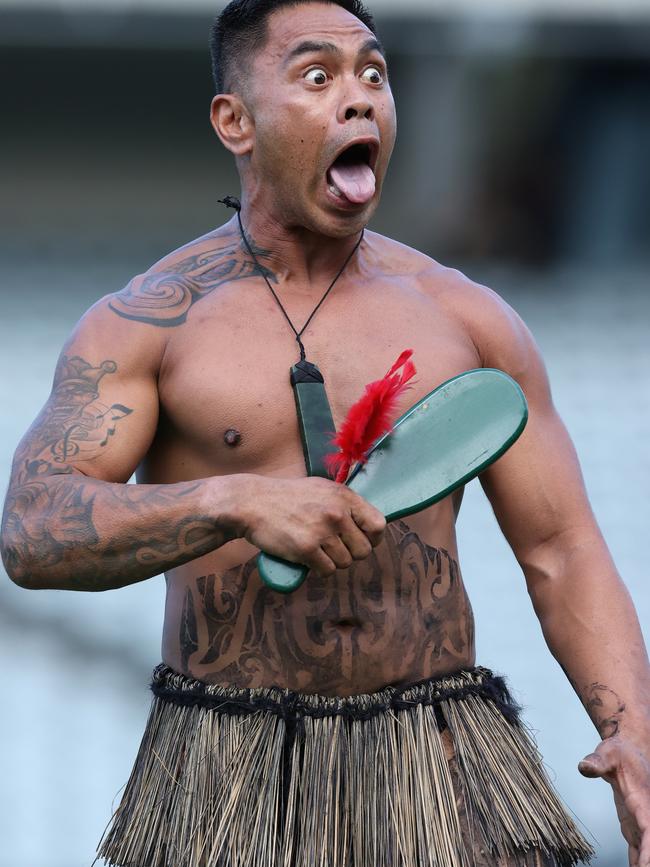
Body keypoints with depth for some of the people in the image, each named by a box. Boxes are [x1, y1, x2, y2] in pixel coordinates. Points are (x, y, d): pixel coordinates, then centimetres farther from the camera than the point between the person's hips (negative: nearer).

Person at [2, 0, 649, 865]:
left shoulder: (472, 320, 6)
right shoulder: (141, 325, -1)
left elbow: (564, 556, 5)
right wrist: (233, 502, -30)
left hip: (442, 770, 2)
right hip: (225, 782, -1)